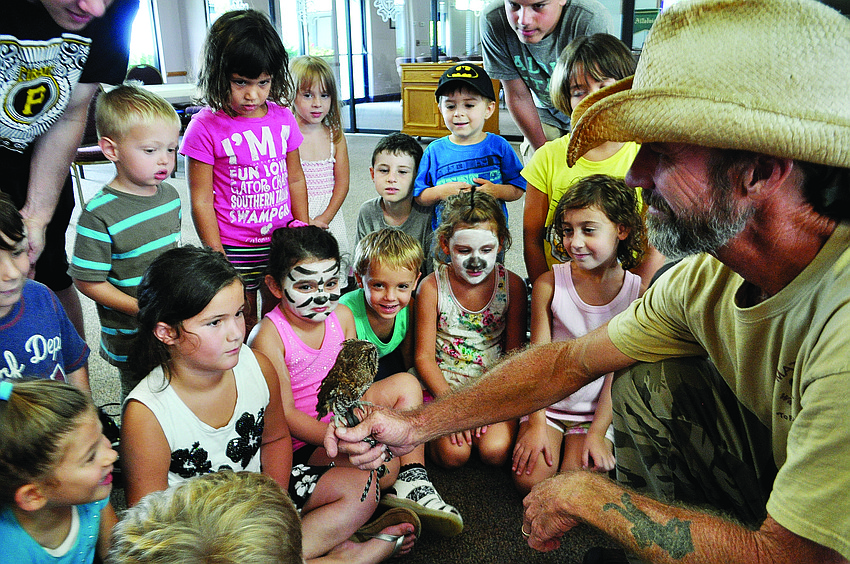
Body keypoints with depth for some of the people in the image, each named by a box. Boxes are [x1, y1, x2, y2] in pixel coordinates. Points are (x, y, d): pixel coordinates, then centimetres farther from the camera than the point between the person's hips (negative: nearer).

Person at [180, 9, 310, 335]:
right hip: (235, 248, -3)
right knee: (243, 323, 11)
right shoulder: (206, 127, -12)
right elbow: (201, 201, -10)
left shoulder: (282, 118, 0)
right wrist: (219, 260, -9)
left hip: (282, 242, 4)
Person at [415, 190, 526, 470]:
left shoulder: (512, 285, -6)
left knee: (495, 451, -20)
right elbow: (424, 356, -6)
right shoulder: (432, 286, -9)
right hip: (444, 384, -1)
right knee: (453, 453, -20)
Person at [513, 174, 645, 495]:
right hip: (546, 404, 1)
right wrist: (537, 425, -10)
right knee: (530, 481, -14)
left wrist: (597, 433, -11)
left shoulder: (637, 292, -9)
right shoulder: (548, 284, -8)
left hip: (598, 411, -1)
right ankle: (551, 440, 15)